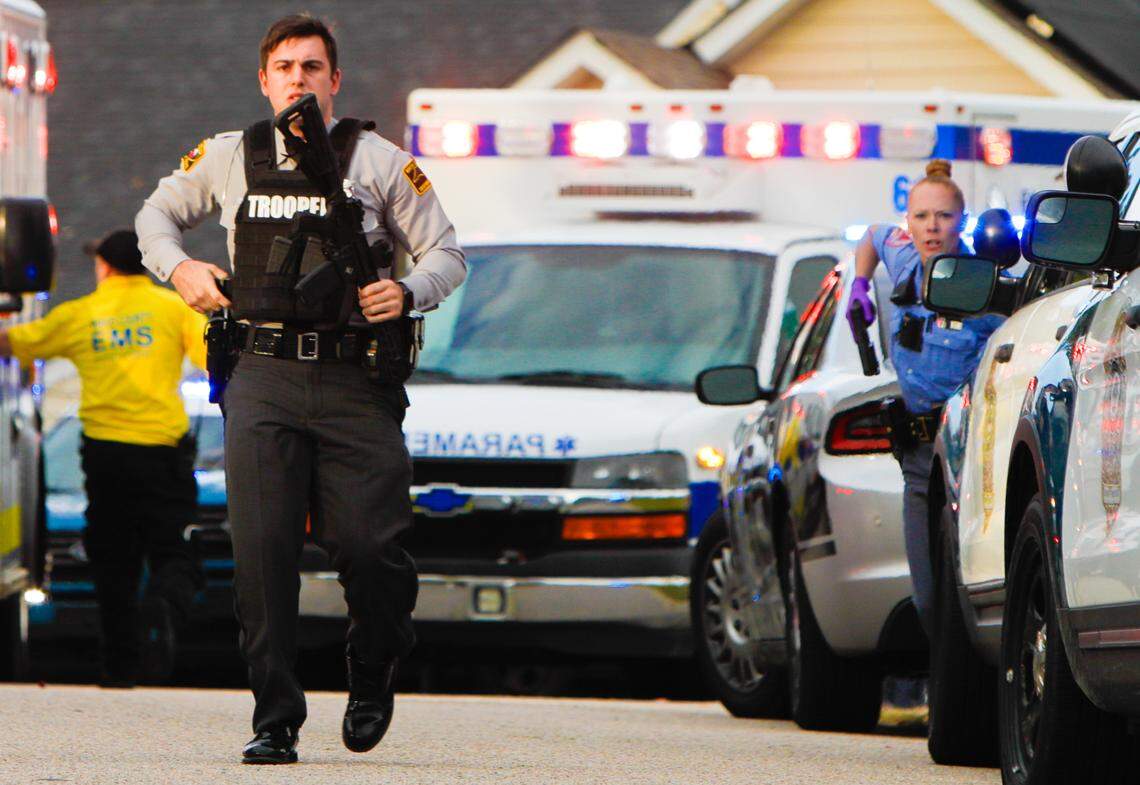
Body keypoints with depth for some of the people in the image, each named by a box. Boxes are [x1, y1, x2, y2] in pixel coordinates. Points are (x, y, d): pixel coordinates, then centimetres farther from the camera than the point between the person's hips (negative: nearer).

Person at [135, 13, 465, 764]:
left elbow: (446, 254, 11)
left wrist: (408, 292, -10)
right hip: (265, 378, 1)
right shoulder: (227, 158, 13)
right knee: (262, 548, -9)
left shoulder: (379, 161, 7)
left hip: (356, 386, -1)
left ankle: (374, 674, 24)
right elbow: (158, 215, 28)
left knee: (367, 545, -6)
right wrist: (179, 266, 7)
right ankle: (275, 720, -3)